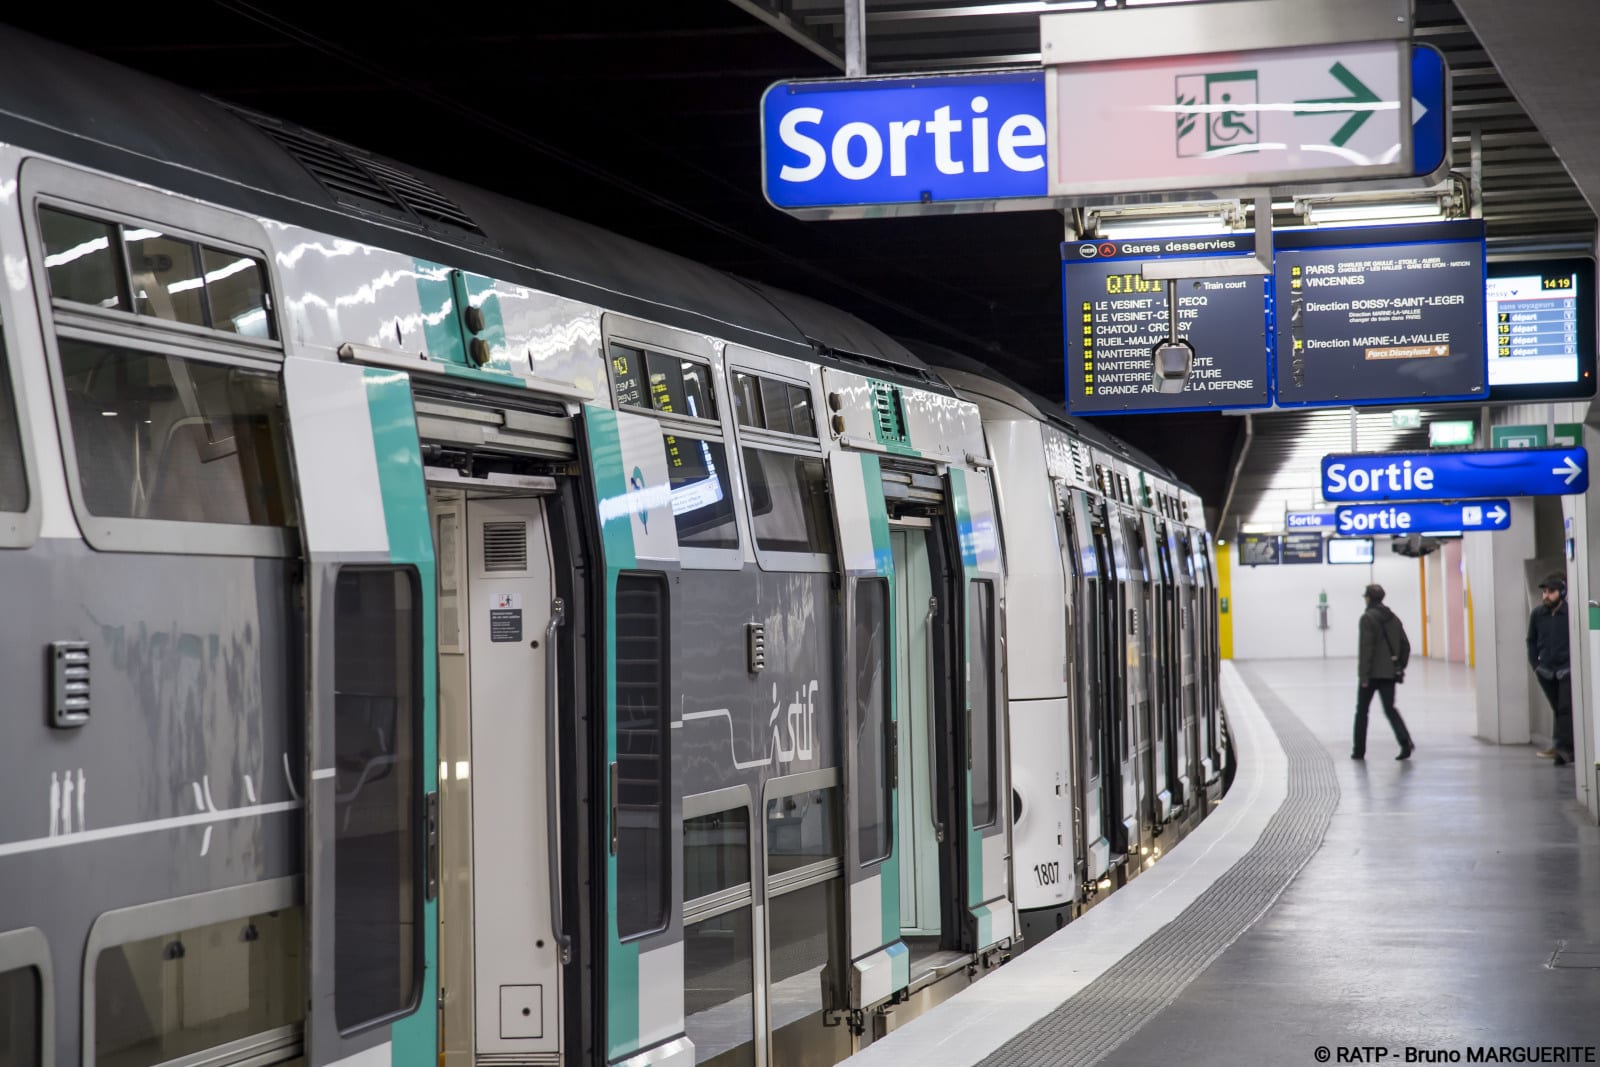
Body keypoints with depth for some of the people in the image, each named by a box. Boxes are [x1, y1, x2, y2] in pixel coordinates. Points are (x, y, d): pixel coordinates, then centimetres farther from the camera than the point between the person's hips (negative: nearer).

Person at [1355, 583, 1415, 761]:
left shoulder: (1368, 618, -11)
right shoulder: (1393, 618, 11)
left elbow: (1366, 648, -16)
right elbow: (1405, 646, 12)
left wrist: (1364, 675, -15)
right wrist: (1400, 668, 17)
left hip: (1372, 673, -5)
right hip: (1390, 673, 5)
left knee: (1362, 711, 8)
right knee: (1390, 709, 6)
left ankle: (1359, 750, 13)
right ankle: (1405, 741, -16)